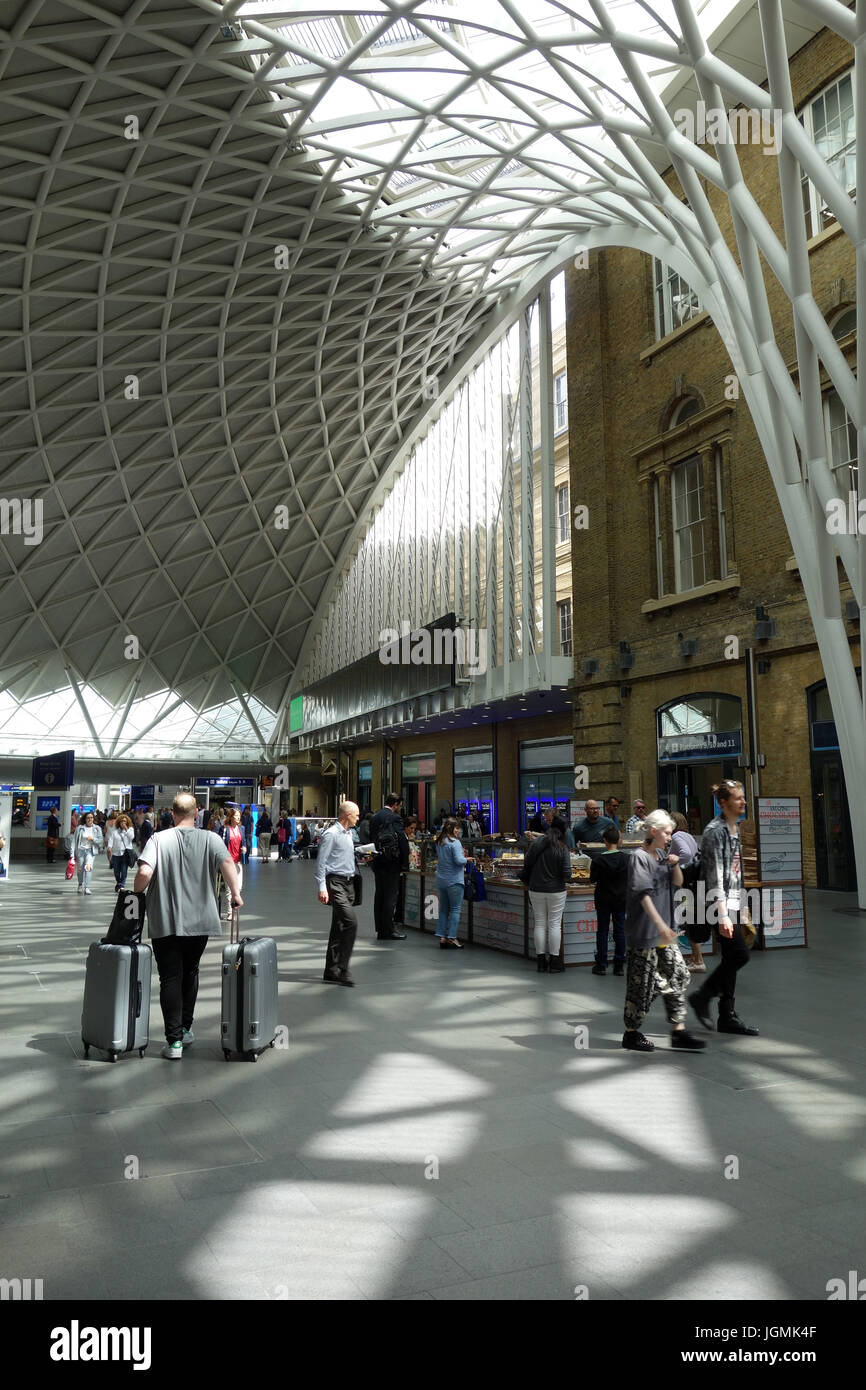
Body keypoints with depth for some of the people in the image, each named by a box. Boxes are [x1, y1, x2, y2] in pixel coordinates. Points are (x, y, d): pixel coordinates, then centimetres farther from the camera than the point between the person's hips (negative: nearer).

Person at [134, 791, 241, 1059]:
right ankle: (185, 1029, 29)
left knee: (170, 979, 3)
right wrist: (235, 893, -7)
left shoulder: (159, 839, -5)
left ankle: (174, 1040, -2)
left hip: (165, 922, -2)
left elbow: (145, 872, -17)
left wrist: (137, 895, 1)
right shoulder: (210, 839, -2)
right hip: (200, 920, 2)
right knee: (190, 973, 20)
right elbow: (227, 862, -17)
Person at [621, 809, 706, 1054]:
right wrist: (660, 925, -28)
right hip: (644, 932, -8)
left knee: (678, 976, 6)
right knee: (643, 981, 0)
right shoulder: (639, 857, -14)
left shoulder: (661, 855, 11)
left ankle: (679, 1033, 12)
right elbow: (644, 894, -22)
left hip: (665, 930, 8)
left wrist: (675, 865, -2)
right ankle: (631, 1033, 14)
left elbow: (678, 883, 19)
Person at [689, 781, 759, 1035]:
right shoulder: (715, 830, -14)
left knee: (731, 958, 9)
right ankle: (701, 997, 6)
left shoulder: (735, 827, 14)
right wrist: (723, 915, -22)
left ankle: (728, 1017, 15)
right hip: (720, 902, -9)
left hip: (733, 900, 9)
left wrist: (740, 907, 20)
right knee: (740, 955, -10)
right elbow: (716, 875, -19)